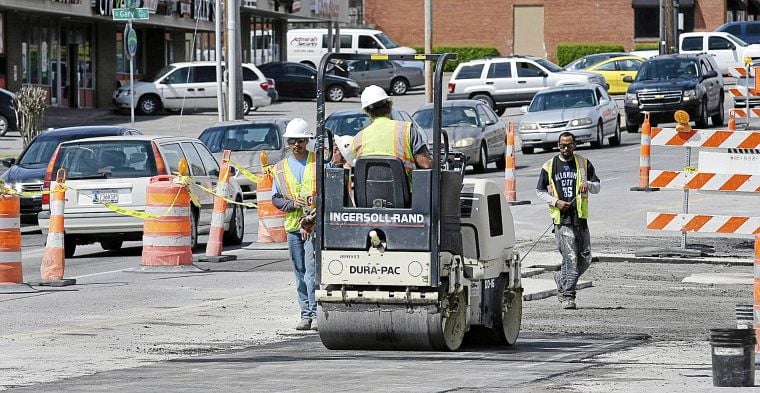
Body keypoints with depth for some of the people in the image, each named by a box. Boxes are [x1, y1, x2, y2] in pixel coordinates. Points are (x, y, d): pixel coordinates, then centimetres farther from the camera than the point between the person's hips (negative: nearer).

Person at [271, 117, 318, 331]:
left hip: (315, 225, -4)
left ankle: (316, 313, -14)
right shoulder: (281, 167, 13)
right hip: (293, 225, 4)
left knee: (312, 271, -14)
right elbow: (275, 199, 14)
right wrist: (291, 204, -7)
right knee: (300, 273, 7)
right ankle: (306, 315, 11)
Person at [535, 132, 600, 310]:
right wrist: (555, 202, -3)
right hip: (561, 217, -3)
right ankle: (568, 296, -9)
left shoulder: (584, 164, 11)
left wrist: (588, 184, -10)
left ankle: (562, 278, 30)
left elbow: (597, 188, 13)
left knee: (585, 258, 4)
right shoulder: (549, 166, 8)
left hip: (580, 217, 3)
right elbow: (540, 190, 13)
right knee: (571, 258, -12)